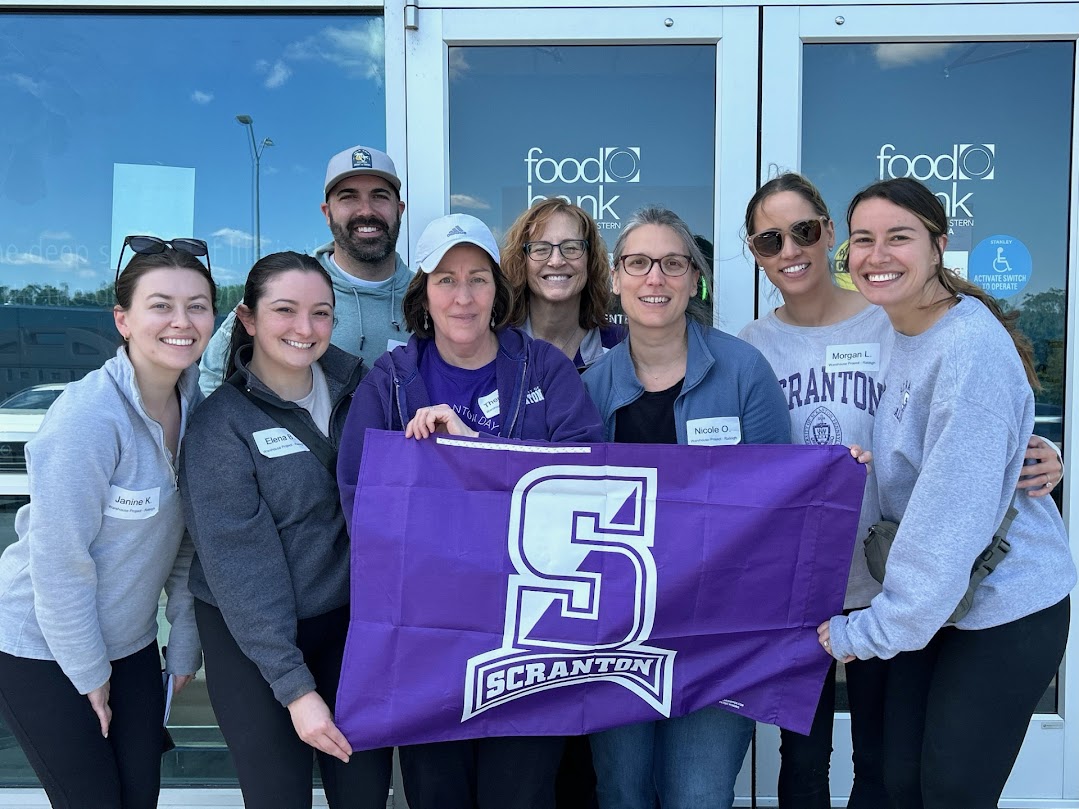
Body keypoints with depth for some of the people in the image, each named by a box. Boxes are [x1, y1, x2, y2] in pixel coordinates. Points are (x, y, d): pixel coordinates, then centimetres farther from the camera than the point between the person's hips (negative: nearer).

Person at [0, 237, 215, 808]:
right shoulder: (87, 416, -26)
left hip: (130, 642, 6)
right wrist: (88, 671, -12)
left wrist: (185, 644, 5)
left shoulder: (195, 406, -5)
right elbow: (59, 559, -22)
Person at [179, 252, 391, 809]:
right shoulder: (221, 424, -14)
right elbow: (240, 566, -16)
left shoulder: (354, 386, -1)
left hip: (350, 621, 4)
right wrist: (295, 686, -18)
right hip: (251, 637, -3)